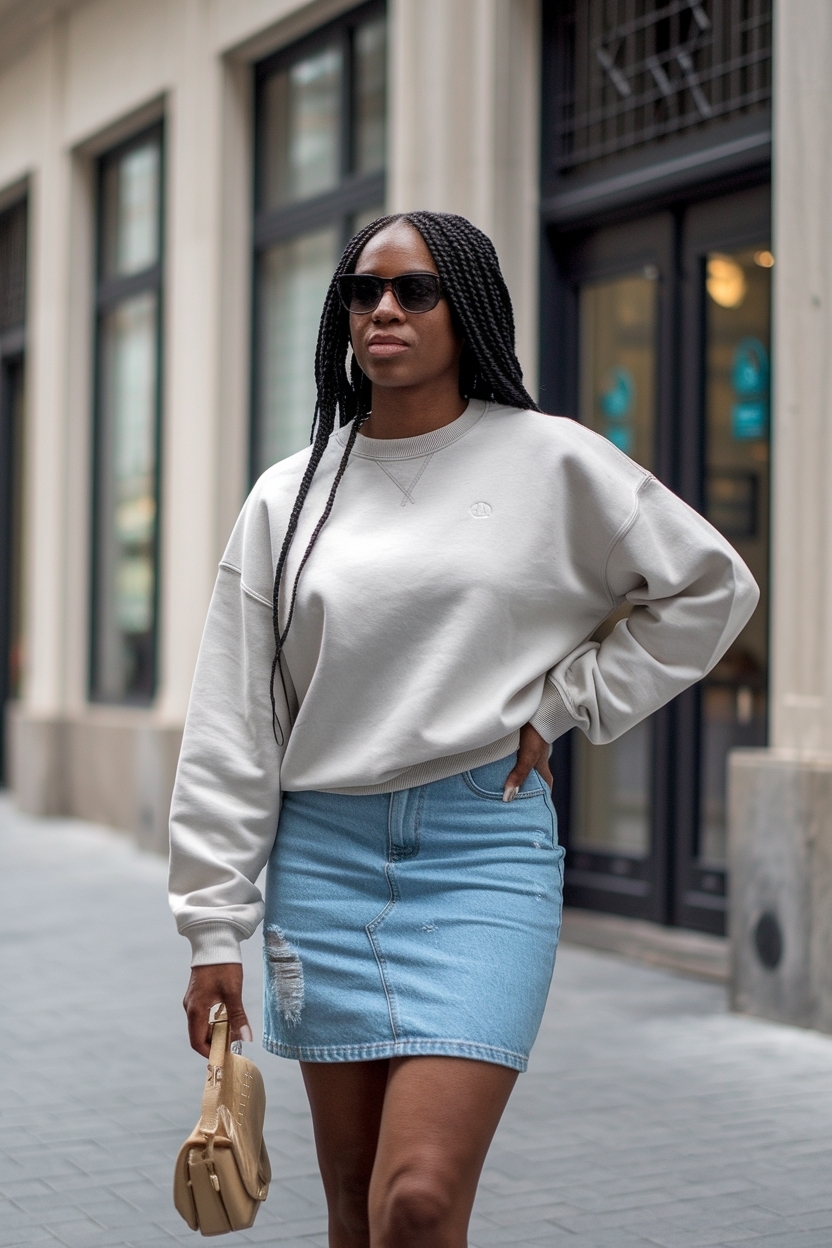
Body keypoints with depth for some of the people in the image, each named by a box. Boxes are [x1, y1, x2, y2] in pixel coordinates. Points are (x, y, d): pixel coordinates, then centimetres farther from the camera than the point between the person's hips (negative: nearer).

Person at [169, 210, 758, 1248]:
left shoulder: (550, 461, 1)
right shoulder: (290, 495, 7)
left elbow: (710, 588, 10)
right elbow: (232, 722, 6)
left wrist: (563, 705, 2)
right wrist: (214, 927, 3)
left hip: (484, 850, -3)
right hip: (324, 854, 3)